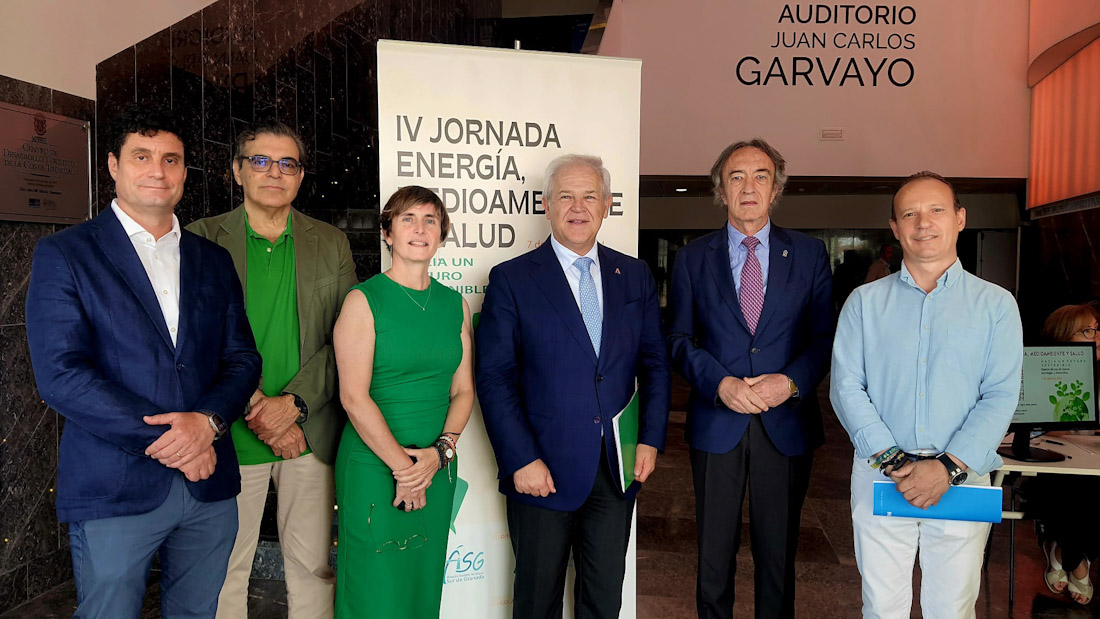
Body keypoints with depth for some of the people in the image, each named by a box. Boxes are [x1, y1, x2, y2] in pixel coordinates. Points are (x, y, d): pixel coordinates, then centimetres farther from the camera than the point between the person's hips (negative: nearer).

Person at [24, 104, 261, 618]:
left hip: (209, 487, 4)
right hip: (113, 492, -4)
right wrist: (167, 440, -16)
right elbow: (60, 375, -11)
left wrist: (208, 420, -14)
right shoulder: (63, 254, -2)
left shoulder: (213, 260, 11)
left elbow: (242, 357, 7)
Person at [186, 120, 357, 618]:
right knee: (223, 569, 9)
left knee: (313, 567, 11)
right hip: (231, 436, -1)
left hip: (310, 434, 2)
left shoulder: (331, 245, 7)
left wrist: (294, 402, -11)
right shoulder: (202, 238, 1)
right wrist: (254, 407, -13)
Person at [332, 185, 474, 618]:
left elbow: (463, 388, 7)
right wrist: (402, 466, -13)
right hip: (373, 467, -4)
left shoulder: (455, 304, 7)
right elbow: (354, 397, -12)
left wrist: (440, 453, -8)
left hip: (438, 468, 4)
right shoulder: (363, 301, -7)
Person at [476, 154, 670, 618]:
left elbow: (654, 363, 9)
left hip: (618, 468, 3)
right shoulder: (511, 279, -6)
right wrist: (521, 460, -14)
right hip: (544, 468, -3)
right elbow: (495, 379, -9)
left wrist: (651, 439, 0)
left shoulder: (635, 275, 7)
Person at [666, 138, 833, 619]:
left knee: (778, 554, 13)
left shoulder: (809, 254, 5)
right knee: (714, 555, 11)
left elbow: (824, 337, 2)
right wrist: (720, 383, -15)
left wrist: (791, 381, -15)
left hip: (787, 425, 0)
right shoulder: (692, 258, 4)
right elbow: (679, 339, 1)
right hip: (716, 423, 0)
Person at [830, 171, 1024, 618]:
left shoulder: (996, 305, 5)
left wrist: (949, 467, -16)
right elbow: (846, 387, -3)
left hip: (962, 477, 0)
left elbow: (1000, 397, -3)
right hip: (879, 477, 1)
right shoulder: (865, 302, 5)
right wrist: (892, 462, -14)